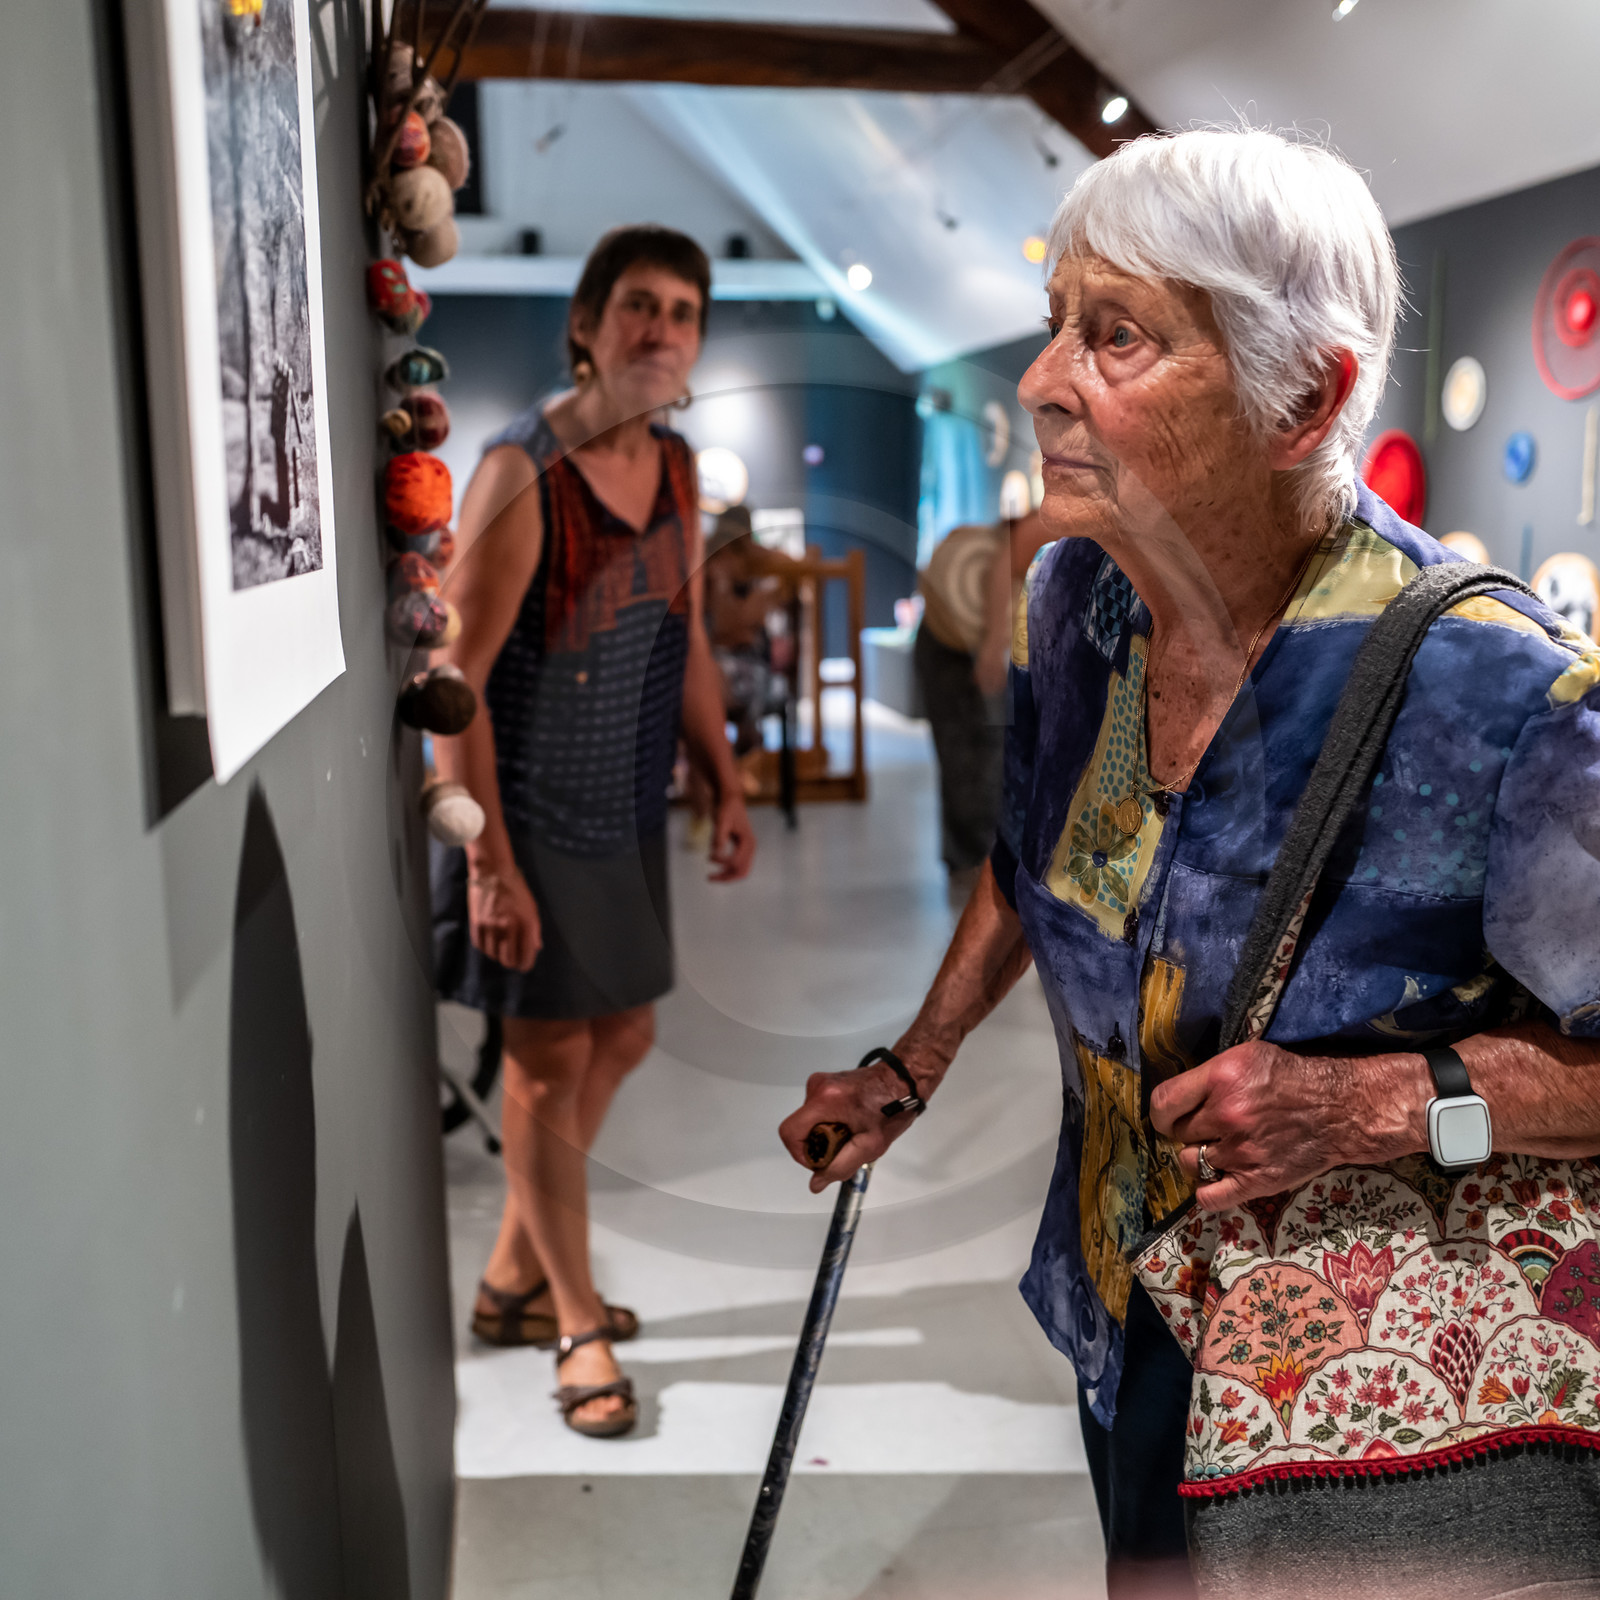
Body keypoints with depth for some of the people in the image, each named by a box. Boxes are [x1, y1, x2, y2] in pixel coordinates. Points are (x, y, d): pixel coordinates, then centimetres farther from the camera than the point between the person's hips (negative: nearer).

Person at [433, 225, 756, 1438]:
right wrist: (489, 860, -23)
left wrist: (726, 785, 10)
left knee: (620, 1038, 16)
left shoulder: (676, 469, 5)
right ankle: (577, 1329, 21)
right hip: (533, 812, -8)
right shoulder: (523, 471, -17)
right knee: (549, 1061, 3)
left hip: (630, 808, 8)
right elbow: (457, 678, -20)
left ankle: (513, 1280, 35)